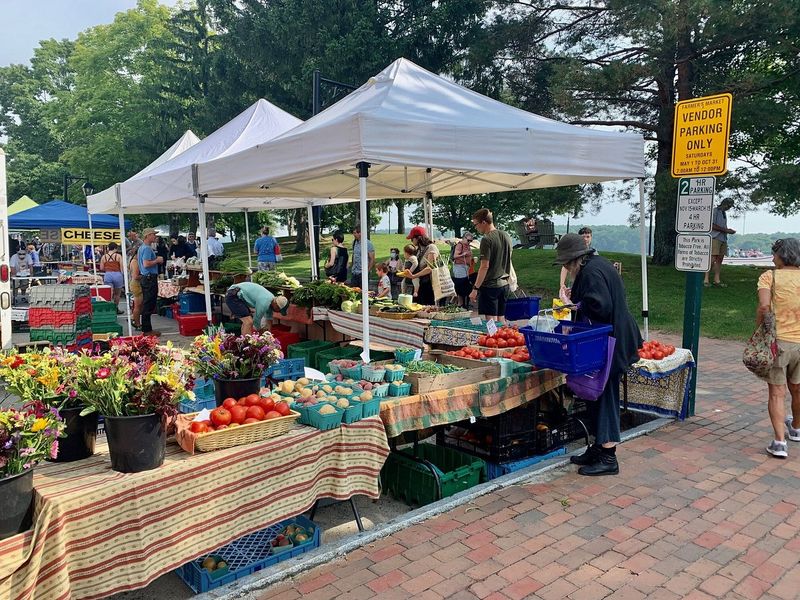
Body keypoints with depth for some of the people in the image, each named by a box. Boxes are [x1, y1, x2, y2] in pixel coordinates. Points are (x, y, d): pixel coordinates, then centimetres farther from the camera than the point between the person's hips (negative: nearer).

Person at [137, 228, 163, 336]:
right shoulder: (147, 248, -16)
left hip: (145, 278, 11)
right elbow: (146, 264, -26)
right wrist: (157, 260, -11)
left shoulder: (142, 247, 16)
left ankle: (145, 328, 19)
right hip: (150, 278, -11)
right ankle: (147, 330, -4)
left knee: (146, 304, 14)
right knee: (149, 305, -7)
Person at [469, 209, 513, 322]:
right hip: (504, 285, 8)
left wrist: (475, 289, -15)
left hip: (489, 286, -8)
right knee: (501, 320, 14)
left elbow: (484, 266, -18)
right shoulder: (506, 236, 10)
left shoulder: (487, 240, -15)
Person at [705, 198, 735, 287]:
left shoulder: (724, 213, 22)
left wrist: (728, 230, 10)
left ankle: (716, 280, 7)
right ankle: (706, 279, -11)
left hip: (723, 239, 9)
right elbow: (712, 226, -13)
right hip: (715, 238, -9)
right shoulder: (715, 211, -4)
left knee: (719, 260, 5)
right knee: (712, 259, -14)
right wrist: (725, 230, -13)